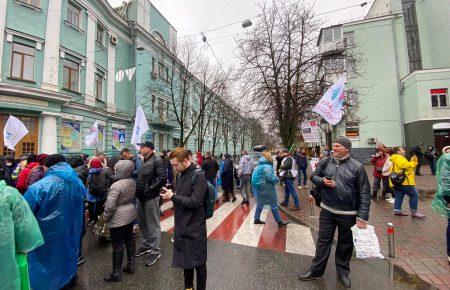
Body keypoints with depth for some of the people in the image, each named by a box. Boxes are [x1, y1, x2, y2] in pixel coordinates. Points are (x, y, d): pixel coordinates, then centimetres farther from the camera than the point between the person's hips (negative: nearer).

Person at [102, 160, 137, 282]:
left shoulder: (116, 185, -25)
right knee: (129, 240, 20)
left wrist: (105, 218, -5)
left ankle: (116, 273, 24)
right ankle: (131, 265, 36)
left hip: (118, 219, -8)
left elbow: (110, 206, -22)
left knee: (117, 246, 8)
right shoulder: (132, 182, -2)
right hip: (130, 214, 8)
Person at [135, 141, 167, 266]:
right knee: (142, 223, 21)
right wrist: (138, 188, 8)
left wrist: (150, 189, -19)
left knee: (153, 225, 5)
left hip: (151, 197, -8)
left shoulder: (157, 161, -15)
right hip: (140, 196, 9)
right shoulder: (144, 161, 10)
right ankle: (146, 245, 41)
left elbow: (163, 179, -22)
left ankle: (155, 251, 21)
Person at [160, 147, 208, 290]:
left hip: (194, 227, -8)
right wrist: (171, 195, -1)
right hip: (182, 226, 8)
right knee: (185, 260, 23)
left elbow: (195, 202, -24)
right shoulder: (182, 175, 6)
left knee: (198, 263, 11)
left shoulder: (198, 176, -19)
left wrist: (173, 196, -19)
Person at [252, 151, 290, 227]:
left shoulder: (259, 165, 7)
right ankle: (279, 222, 14)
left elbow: (255, 176, 14)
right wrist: (277, 179, -3)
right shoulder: (267, 167, -20)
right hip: (266, 189, -9)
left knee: (260, 203, 20)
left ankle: (257, 219, 27)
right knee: (274, 205, 3)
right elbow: (272, 178, -24)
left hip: (259, 188, 9)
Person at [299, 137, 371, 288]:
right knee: (323, 241, 12)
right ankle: (316, 271, 27)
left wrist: (362, 217, -12)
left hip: (348, 214, -1)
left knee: (345, 244, 18)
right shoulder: (325, 162, -1)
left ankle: (343, 272, 40)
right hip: (327, 211, 2)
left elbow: (364, 194, -8)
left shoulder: (357, 167, -9)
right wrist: (322, 182, -13)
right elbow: (314, 176, 10)